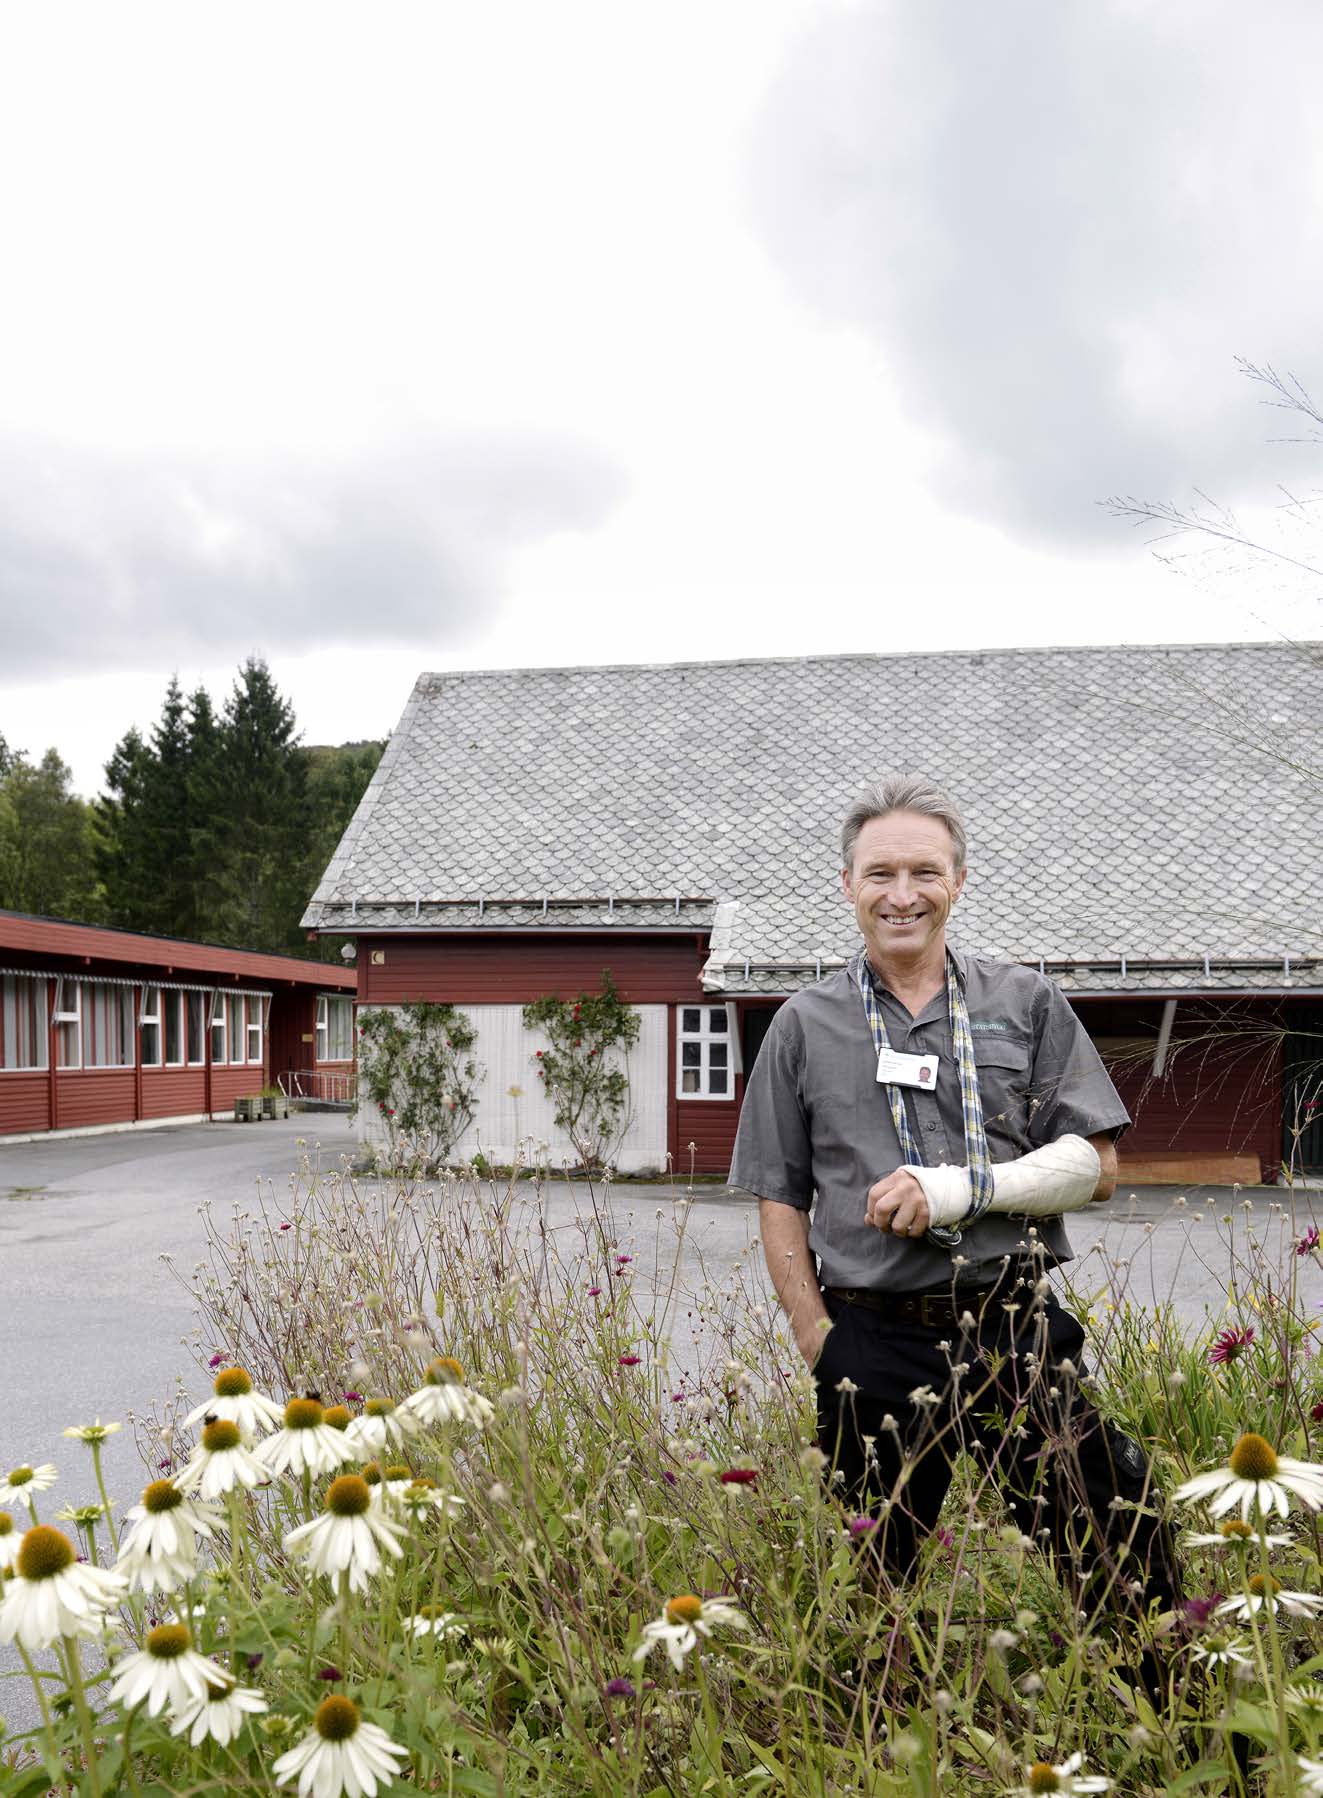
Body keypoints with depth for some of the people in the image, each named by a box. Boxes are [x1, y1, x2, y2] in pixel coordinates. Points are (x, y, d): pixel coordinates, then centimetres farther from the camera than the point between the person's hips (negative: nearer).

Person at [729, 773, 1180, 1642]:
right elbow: (781, 1200, 9)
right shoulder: (806, 1025, 7)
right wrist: (819, 1343, -2)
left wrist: (961, 1188, -12)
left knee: (1121, 1557, 1)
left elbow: (1095, 1163, 3)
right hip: (875, 1345, 0)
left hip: (1017, 1332, 0)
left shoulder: (1027, 1002, 7)